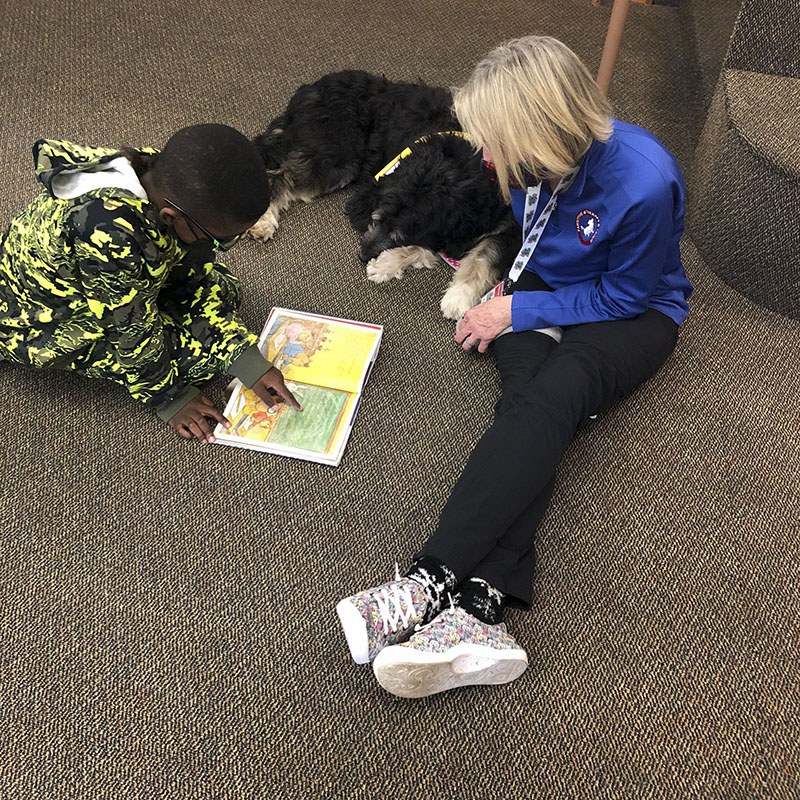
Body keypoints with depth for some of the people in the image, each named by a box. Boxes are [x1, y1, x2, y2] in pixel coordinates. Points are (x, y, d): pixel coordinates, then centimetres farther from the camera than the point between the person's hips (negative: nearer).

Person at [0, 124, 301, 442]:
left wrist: (249, 363, -12)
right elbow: (133, 330, -27)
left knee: (217, 287, 2)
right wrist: (170, 397, -11)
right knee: (201, 349, -16)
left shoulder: (168, 180, -20)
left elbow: (194, 277, -8)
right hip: (41, 325, -7)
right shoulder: (111, 235, -42)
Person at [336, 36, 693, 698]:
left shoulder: (645, 182, -27)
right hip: (539, 289, 4)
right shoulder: (542, 158, -9)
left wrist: (517, 311, -15)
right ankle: (481, 608, -44)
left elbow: (624, 295, -16)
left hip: (631, 317, -4)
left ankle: (433, 581, -40)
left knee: (554, 397, -34)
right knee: (530, 403, -27)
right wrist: (511, 288, 4)